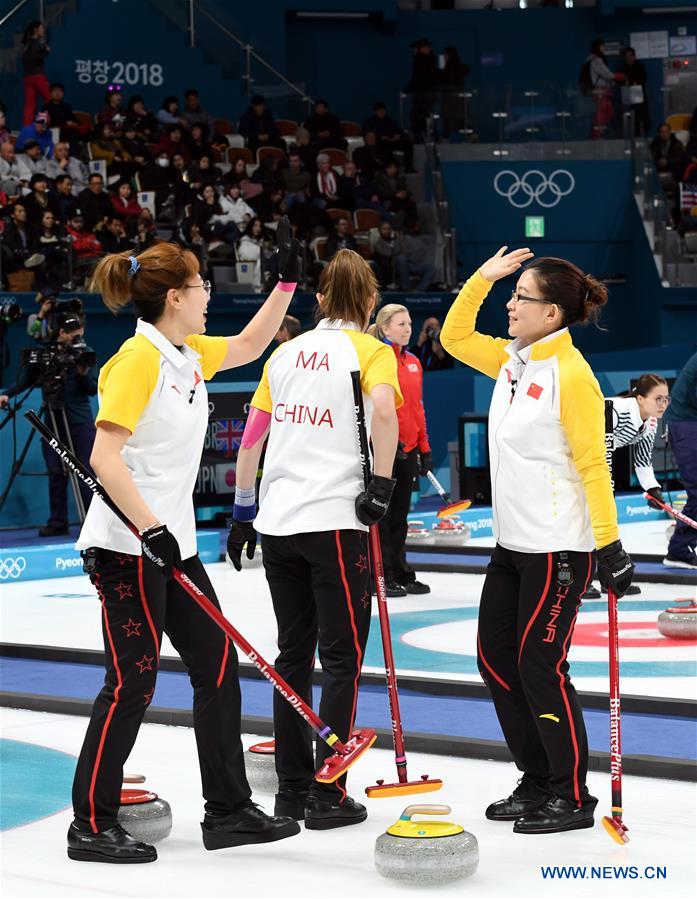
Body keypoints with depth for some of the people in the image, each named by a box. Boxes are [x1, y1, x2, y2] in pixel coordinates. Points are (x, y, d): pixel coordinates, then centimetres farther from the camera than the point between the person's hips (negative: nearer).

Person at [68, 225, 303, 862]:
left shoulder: (190, 355, 10)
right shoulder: (139, 359, -16)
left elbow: (249, 345, 30)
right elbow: (105, 456, -23)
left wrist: (287, 282, 21)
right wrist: (152, 530, -26)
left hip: (171, 542, 9)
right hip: (126, 546, -9)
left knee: (217, 663, 9)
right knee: (134, 680, -5)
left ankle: (229, 810, 17)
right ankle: (92, 826, 5)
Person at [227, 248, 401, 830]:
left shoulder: (288, 351, 14)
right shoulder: (370, 350, -1)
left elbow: (252, 437, 15)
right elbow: (383, 412, -22)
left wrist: (243, 511, 20)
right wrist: (382, 483, -13)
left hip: (278, 521, 5)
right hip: (334, 520, -5)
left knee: (294, 654, 13)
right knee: (342, 659, 1)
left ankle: (293, 789, 17)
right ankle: (328, 796, 0)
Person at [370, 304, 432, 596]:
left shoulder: (413, 362, 13)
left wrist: (424, 447, 16)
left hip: (408, 449, 7)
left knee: (400, 514, 13)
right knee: (382, 513, -1)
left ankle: (401, 574, 20)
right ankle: (380, 578, 5)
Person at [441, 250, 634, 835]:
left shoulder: (571, 374, -16)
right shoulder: (512, 361, 8)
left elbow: (594, 464, -17)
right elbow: (454, 336, 22)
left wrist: (610, 546, -19)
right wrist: (483, 277, 11)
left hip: (558, 549, -9)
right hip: (513, 545, 9)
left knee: (540, 666, -5)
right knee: (495, 657, 11)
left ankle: (572, 798, 7)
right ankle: (537, 781, 22)